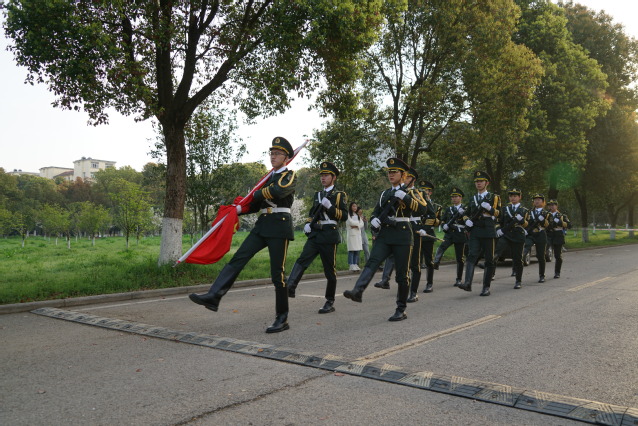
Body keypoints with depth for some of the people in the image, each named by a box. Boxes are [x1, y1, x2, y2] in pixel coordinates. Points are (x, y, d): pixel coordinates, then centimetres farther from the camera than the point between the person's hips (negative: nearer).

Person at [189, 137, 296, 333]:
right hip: (262, 225, 7)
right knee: (237, 259, -7)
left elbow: (278, 190, -23)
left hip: (279, 226, -7)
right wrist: (238, 209, 4)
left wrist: (255, 194, -6)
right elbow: (256, 204, 23)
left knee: (277, 273, -4)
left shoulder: (289, 175, -1)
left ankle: (282, 319, 7)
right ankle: (213, 297, -12)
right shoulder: (269, 177, 22)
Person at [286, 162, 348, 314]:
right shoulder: (317, 194, 20)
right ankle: (290, 287, -33)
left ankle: (330, 303, 12)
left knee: (330, 270, 1)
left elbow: (344, 216, -5)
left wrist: (330, 206, -18)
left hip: (329, 235, -4)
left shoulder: (340, 195, 4)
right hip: (314, 234, 4)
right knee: (302, 260, -18)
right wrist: (307, 224, 8)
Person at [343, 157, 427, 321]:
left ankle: (401, 310, 11)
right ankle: (357, 291, -38)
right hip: (384, 235, 3)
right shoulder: (384, 194, 18)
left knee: (402, 274, 1)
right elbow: (376, 212, 21)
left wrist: (405, 197, -21)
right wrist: (374, 220, -2)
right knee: (372, 262, -20)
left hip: (402, 235, -3)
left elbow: (422, 209, -12)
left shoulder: (411, 193, 5)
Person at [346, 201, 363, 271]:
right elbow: (350, 222, -11)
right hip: (351, 233, -6)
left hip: (358, 234, 6)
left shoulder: (357, 215, 21)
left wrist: (356, 226, -7)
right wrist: (358, 223, 3)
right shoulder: (348, 214, 2)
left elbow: (362, 224, 11)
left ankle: (355, 264, 6)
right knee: (351, 250, -9)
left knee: (357, 250, 2)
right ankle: (351, 265, -9)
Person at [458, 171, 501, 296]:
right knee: (472, 256, -15)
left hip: (488, 231, -2)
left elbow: (499, 212, 0)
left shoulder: (494, 197, 9)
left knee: (489, 260, 1)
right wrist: (466, 219, 3)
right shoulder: (472, 199, 19)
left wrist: (489, 208, -20)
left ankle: (486, 287, 8)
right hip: (475, 231, 2)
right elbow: (466, 213, 26)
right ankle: (468, 283, -27)